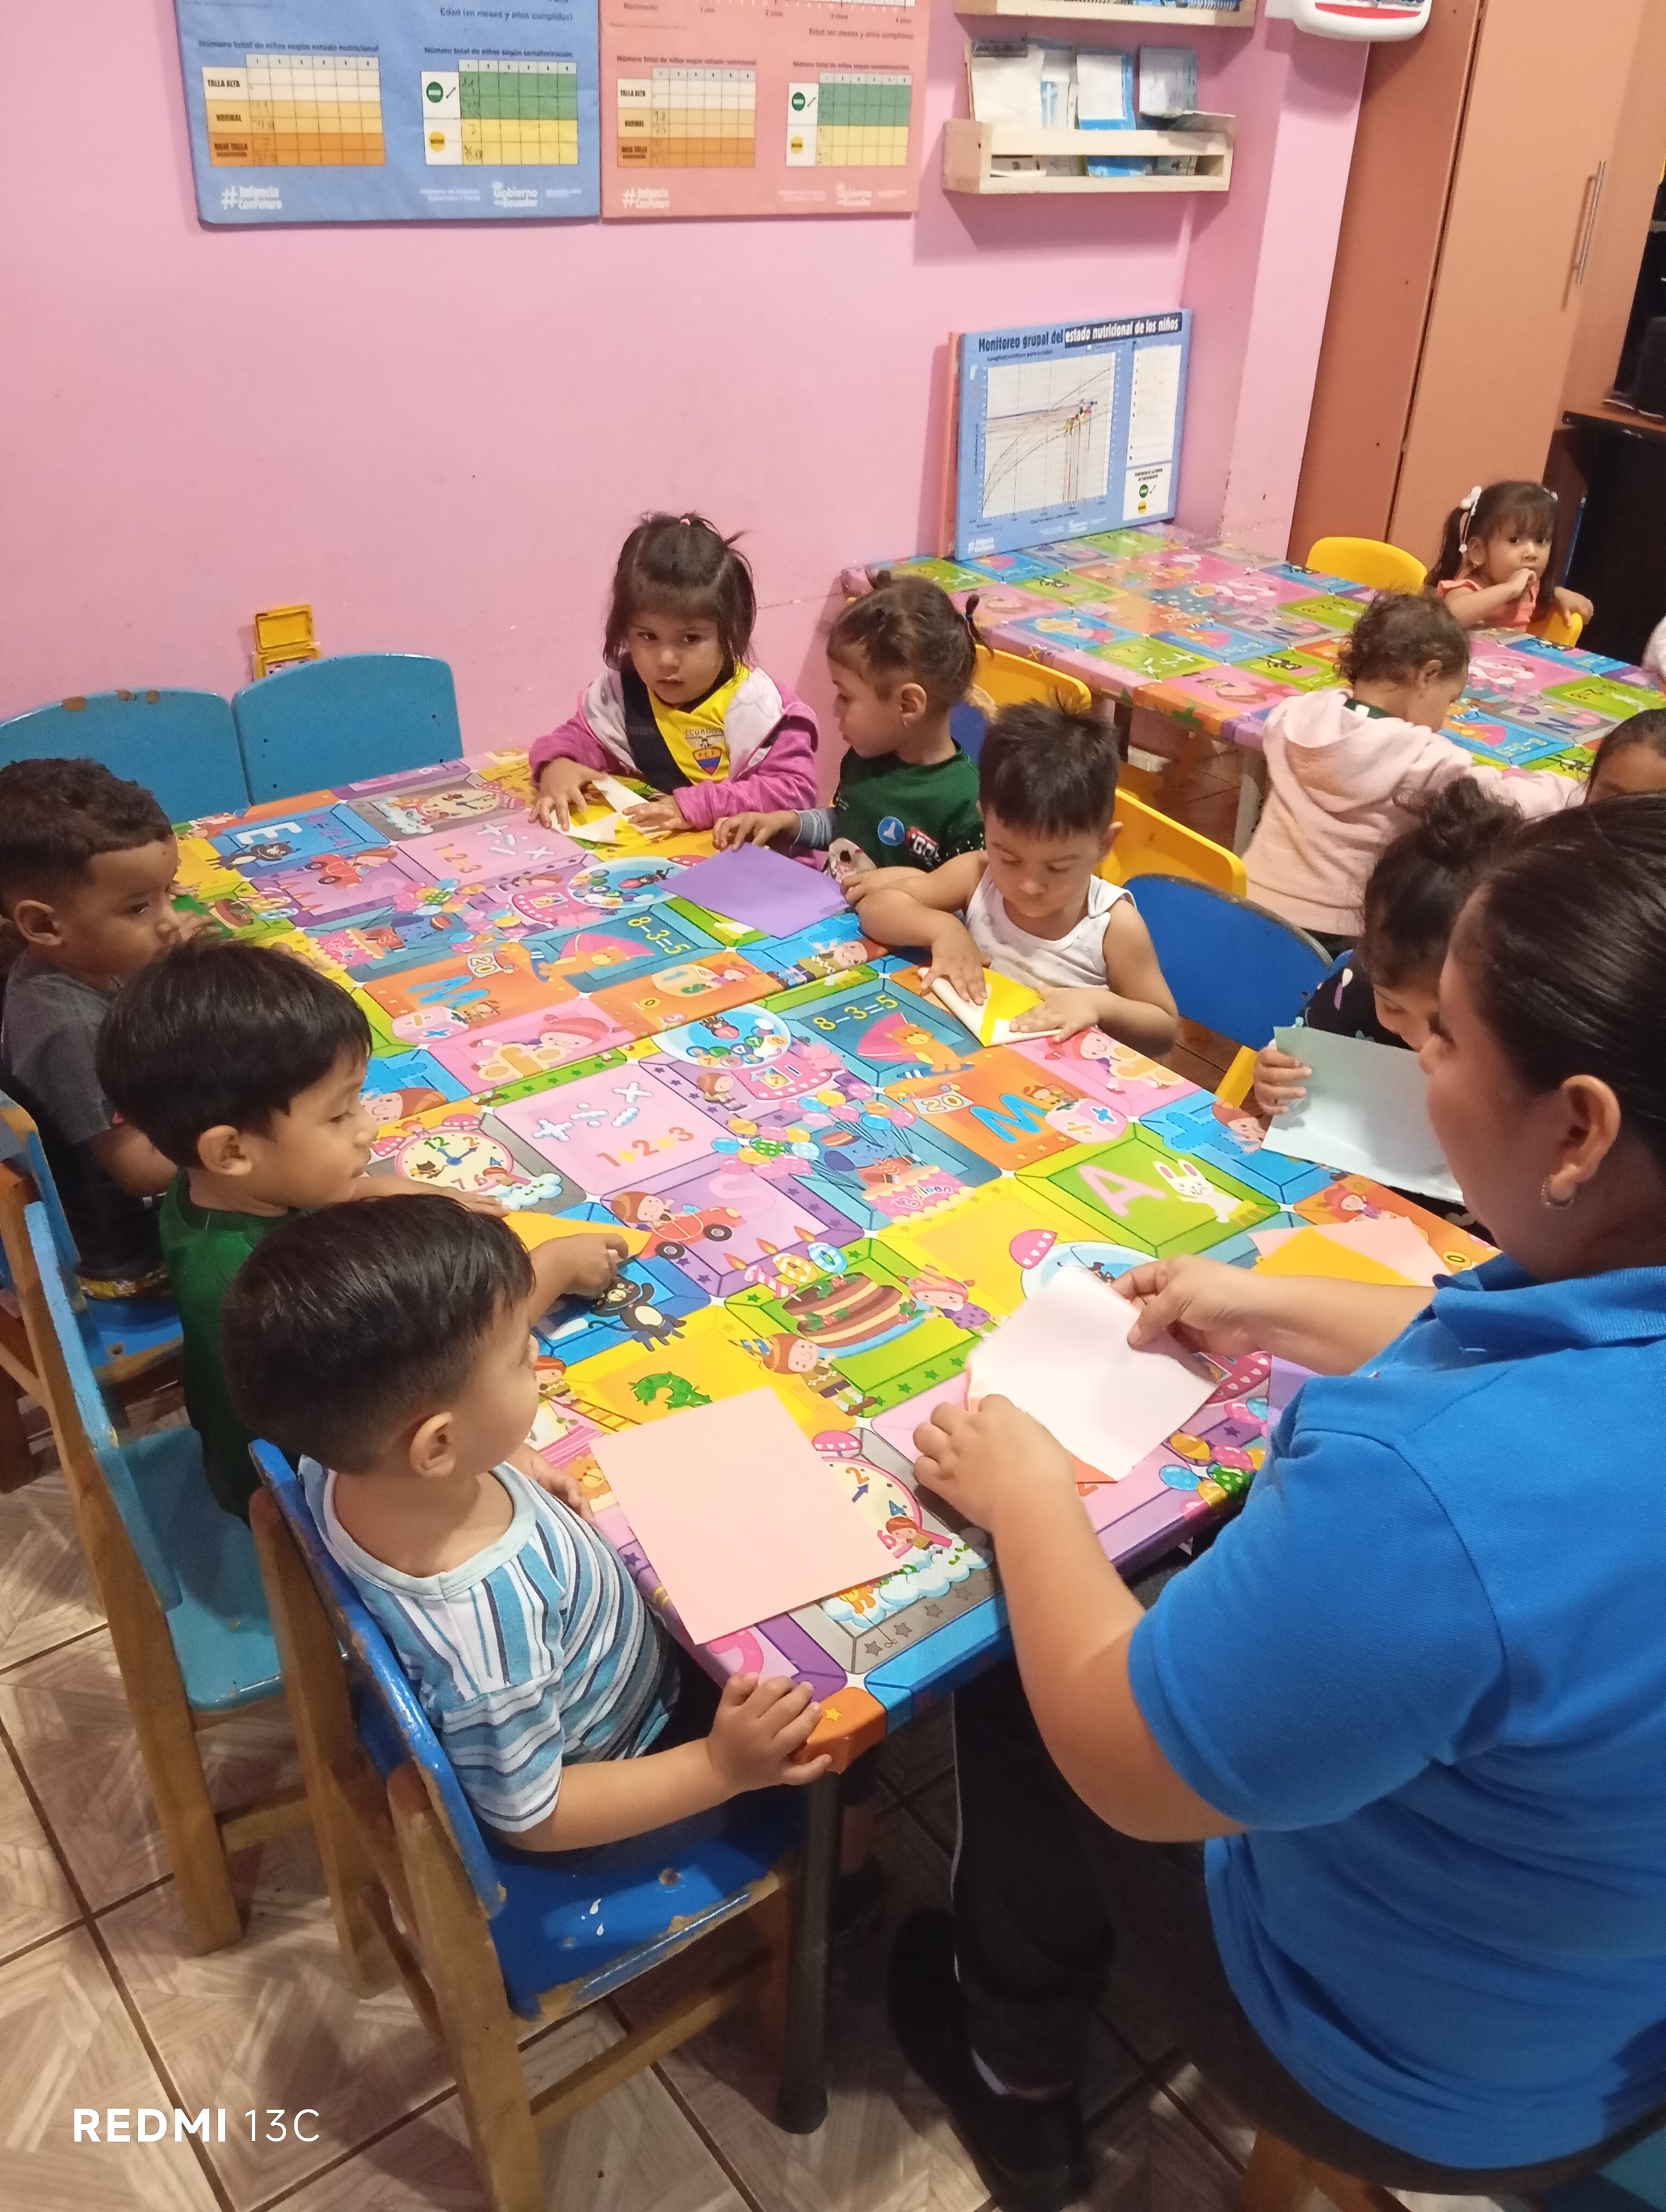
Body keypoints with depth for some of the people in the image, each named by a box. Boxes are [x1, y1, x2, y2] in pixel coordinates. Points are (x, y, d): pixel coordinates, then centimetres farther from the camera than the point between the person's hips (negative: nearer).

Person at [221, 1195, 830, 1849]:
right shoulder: (489, 1632, -45)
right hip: (615, 1755, -6)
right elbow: (529, 1816, -27)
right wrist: (721, 1767, -26)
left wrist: (514, 1475, -8)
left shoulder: (346, 1452, -26)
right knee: (823, 1726, 12)